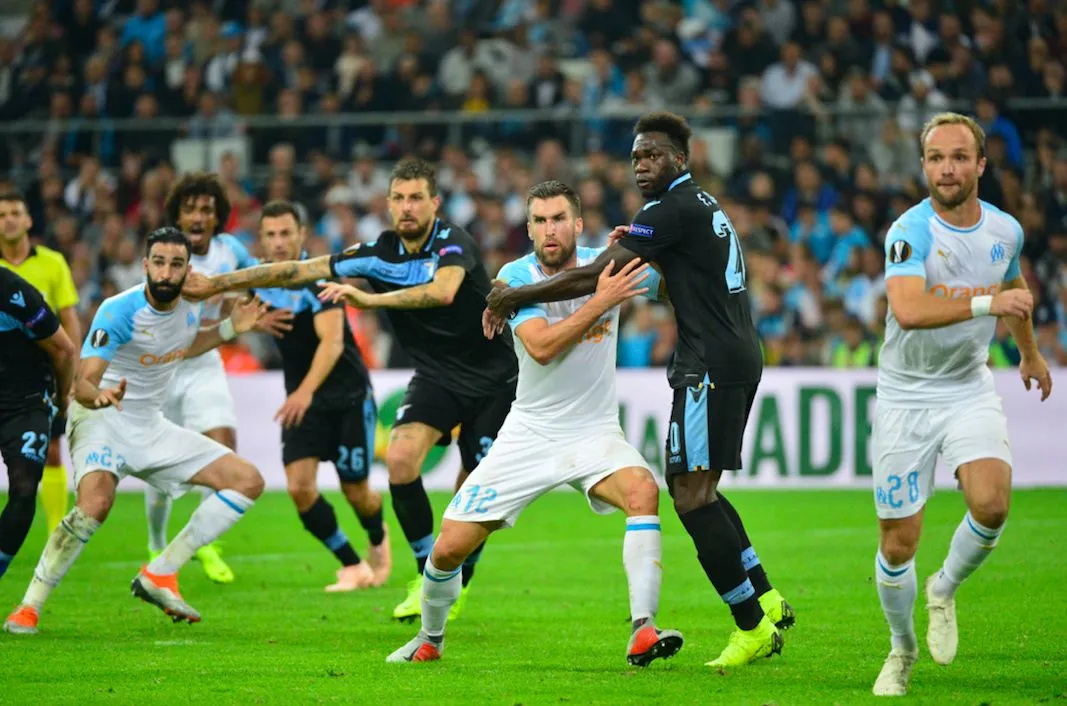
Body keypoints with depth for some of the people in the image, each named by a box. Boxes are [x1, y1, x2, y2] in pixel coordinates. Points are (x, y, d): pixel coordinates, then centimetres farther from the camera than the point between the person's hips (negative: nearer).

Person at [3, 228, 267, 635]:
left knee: (248, 481, -1)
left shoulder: (189, 306, -2)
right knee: (95, 504, -37)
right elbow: (83, 384, -29)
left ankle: (159, 575, 1)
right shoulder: (118, 311, -22)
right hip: (100, 419, -7)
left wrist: (229, 329, 10)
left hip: (150, 426, 7)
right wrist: (101, 396, -52)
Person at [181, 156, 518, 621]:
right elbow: (299, 272, 2)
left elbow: (443, 291, -41)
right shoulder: (378, 254, -3)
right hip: (436, 378, 4)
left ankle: (459, 583, 21)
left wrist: (372, 299, -42)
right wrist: (214, 284, 1)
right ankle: (427, 575, -4)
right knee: (400, 458, -21)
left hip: (493, 380, -4)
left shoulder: (453, 243, -18)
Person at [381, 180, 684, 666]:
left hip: (594, 432, 0)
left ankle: (643, 634, -36)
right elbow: (541, 347, -25)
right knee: (449, 548, -1)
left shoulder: (607, 265, -6)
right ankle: (430, 639, 29)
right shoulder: (516, 276, -11)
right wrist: (601, 301, -31)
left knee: (642, 492, -33)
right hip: (530, 435, 0)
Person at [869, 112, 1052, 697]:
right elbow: (907, 310, -37)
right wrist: (987, 303, -40)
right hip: (906, 396, -3)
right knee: (899, 541, -1)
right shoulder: (910, 231, -19)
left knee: (990, 504, -22)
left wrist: (1029, 352, 37)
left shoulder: (1005, 230, -2)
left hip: (969, 390, 3)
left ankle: (944, 591, 8)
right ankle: (902, 649, 25)